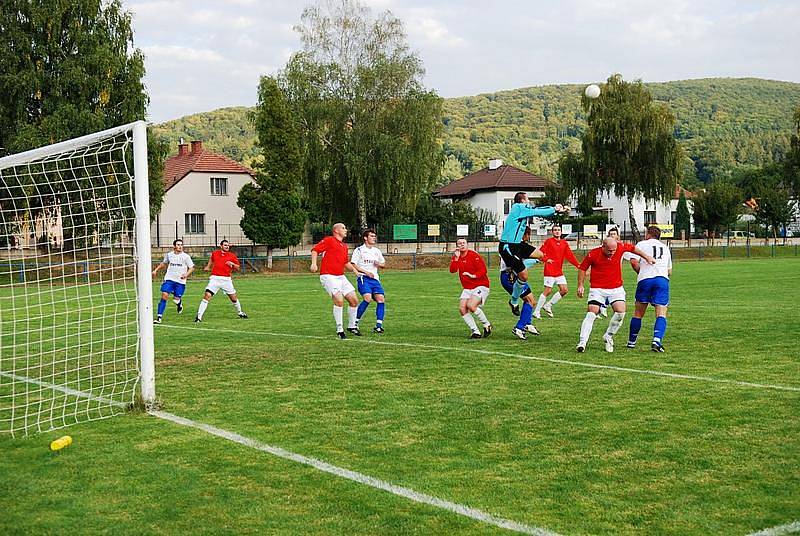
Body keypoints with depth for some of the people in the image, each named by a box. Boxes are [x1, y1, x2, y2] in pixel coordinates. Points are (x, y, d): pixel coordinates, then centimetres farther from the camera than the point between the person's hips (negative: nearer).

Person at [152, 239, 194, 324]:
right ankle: (159, 318, -12)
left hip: (180, 281, -2)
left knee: (176, 300, -2)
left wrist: (186, 274, -17)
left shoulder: (185, 256, -4)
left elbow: (192, 268, 1)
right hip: (169, 279, 2)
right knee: (164, 296, -14)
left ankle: (179, 303, 39)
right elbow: (164, 263, 26)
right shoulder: (169, 255, 6)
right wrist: (156, 270, 18)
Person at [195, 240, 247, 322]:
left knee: (234, 297, 8)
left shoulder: (232, 255, 3)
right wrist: (208, 267, 29)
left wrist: (232, 264, -10)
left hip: (226, 279, 1)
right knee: (207, 296, -15)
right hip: (215, 278, -1)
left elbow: (238, 267, 7)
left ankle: (240, 313, 35)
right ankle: (199, 316, -13)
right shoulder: (215, 253, 8)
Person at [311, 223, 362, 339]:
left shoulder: (344, 246, 20)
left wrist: (354, 270, 17)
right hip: (328, 276, -8)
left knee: (354, 300, 4)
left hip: (341, 277, 8)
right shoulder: (329, 240, -3)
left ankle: (352, 326, 23)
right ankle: (339, 330, -11)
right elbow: (315, 250, -9)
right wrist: (314, 263, -23)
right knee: (339, 300, -23)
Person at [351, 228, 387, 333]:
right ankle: (355, 322, -12)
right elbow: (353, 265, -7)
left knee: (381, 299, -11)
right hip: (363, 278, -6)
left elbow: (384, 264, 29)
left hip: (375, 279, 6)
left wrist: (379, 264, 5)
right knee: (367, 298, -25)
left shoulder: (377, 251, 19)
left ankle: (378, 325, -7)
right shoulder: (359, 250, 0)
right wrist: (366, 272, -14)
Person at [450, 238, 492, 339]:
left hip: (481, 286, -6)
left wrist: (474, 276, -27)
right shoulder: (456, 256, 8)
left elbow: (483, 269, -13)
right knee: (462, 309, -10)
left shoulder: (473, 255, -10)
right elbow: (452, 270, -7)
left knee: (471, 306, -25)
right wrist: (456, 258, -16)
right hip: (467, 288, 6)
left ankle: (487, 325, -4)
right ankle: (475, 332, -3)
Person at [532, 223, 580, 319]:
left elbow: (570, 256, 7)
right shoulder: (549, 241, -4)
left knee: (564, 290, 2)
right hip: (550, 271, -6)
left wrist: (578, 265, -4)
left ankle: (548, 305, 16)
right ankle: (536, 312, 1)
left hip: (559, 272, 6)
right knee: (548, 290, -8)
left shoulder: (564, 243, 11)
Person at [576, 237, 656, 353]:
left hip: (616, 288, 3)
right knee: (591, 314, -14)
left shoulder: (620, 247, -9)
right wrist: (580, 285, -6)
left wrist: (646, 257, 14)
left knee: (620, 312, -13)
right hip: (597, 289, -2)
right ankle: (582, 342, -11)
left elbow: (632, 248, 13)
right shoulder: (593, 254, -15)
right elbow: (582, 268, 0)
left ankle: (608, 337, 9)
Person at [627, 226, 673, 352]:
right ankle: (657, 340, -26)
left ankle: (631, 342, 20)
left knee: (638, 313, 11)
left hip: (644, 279, -1)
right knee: (661, 314, -5)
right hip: (662, 279, 1)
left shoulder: (641, 244, 13)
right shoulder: (665, 247, 25)